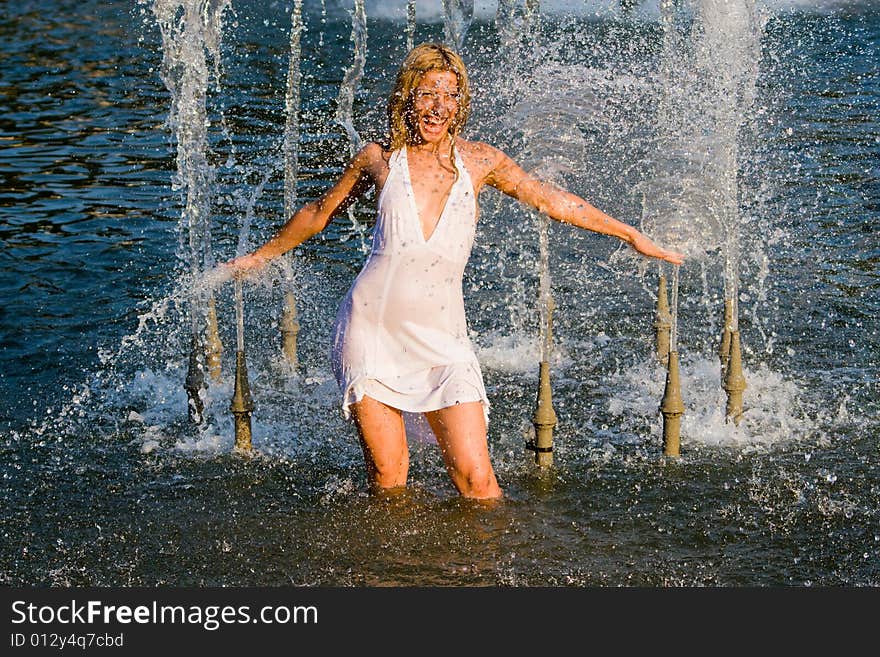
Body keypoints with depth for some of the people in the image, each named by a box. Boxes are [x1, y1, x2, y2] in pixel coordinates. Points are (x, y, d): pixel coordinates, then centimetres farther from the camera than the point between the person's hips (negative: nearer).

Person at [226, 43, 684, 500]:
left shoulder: (479, 161, 4)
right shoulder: (380, 159, 2)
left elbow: (551, 200, 16)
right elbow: (319, 213, 18)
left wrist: (631, 235, 21)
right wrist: (262, 256, 31)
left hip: (440, 339, 1)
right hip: (371, 330, -1)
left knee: (476, 479, -8)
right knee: (387, 478, 0)